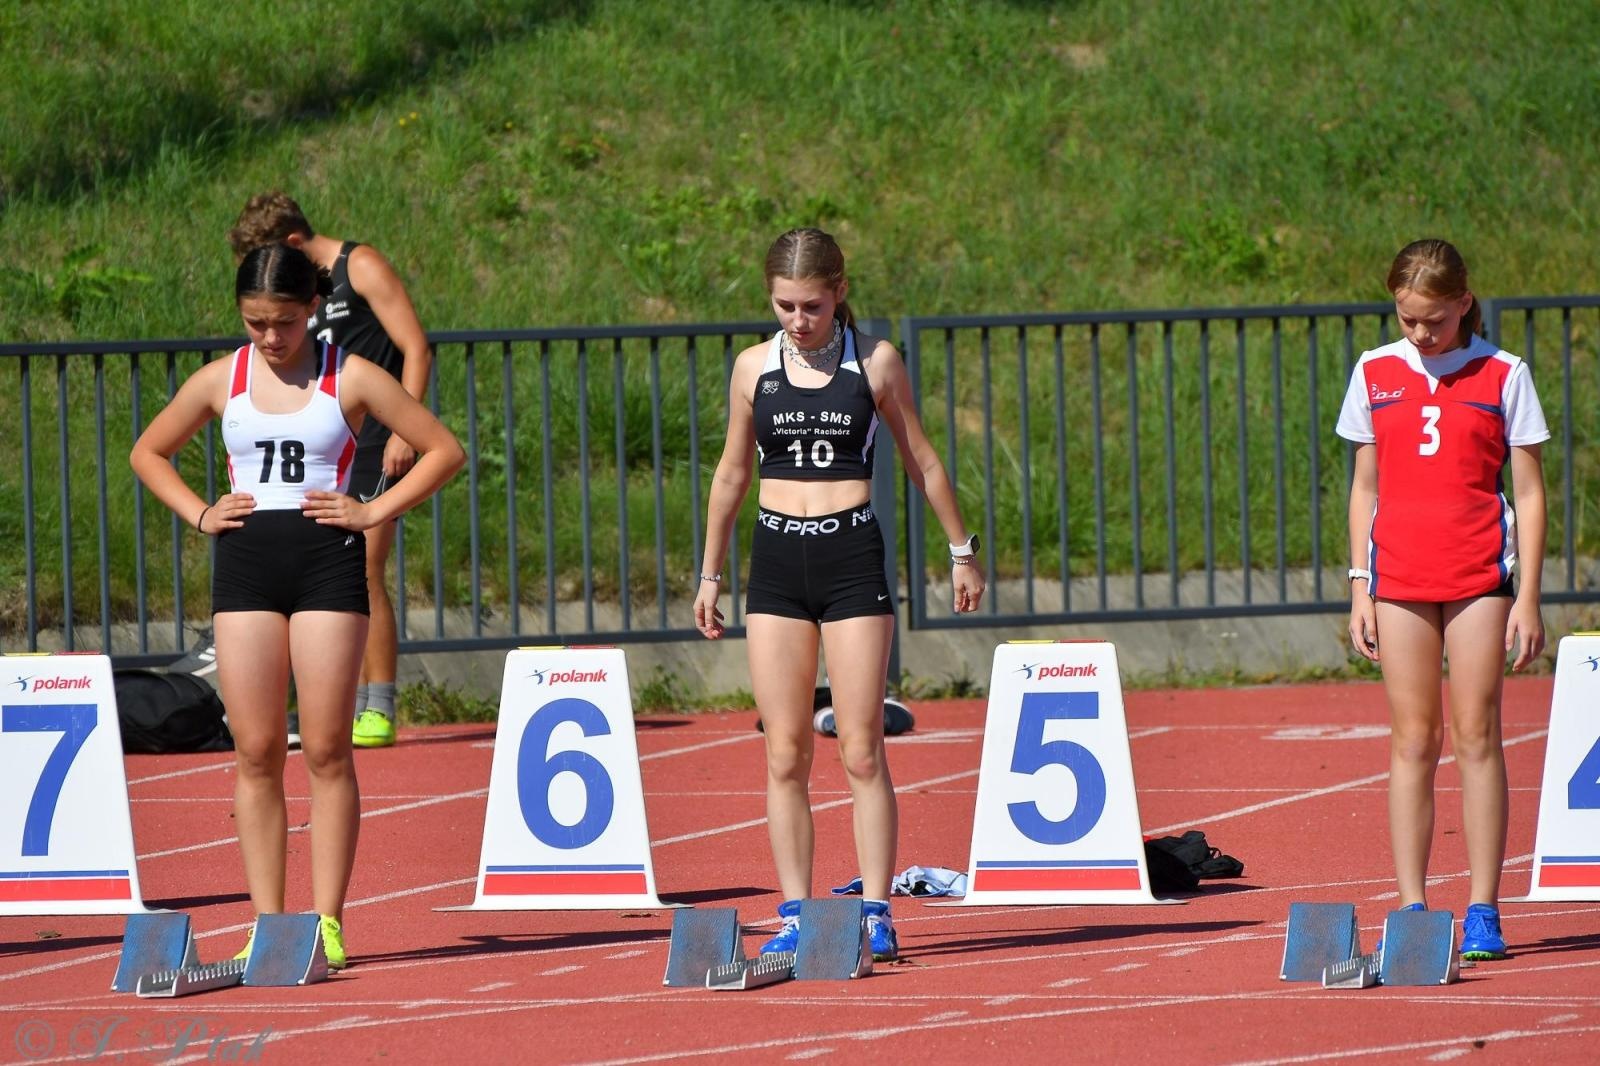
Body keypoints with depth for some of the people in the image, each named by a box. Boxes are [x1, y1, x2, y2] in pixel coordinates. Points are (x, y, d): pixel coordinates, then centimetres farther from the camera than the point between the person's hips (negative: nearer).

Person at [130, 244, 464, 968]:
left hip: (327, 561, -2)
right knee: (256, 753, -1)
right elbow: (148, 453, 21)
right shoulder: (221, 381, 7)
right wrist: (199, 514, 6)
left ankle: (327, 921, -3)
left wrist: (375, 512, -5)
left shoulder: (349, 379, 0)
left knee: (326, 751, -5)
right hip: (245, 562, 2)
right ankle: (266, 924, 1)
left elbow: (444, 451, 3)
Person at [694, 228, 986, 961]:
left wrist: (961, 550, 13)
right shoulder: (754, 368, 7)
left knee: (861, 750, -5)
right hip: (776, 559, 2)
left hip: (851, 556, -2)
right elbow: (732, 473, 17)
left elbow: (920, 460, 10)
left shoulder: (874, 363, 1)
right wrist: (709, 575, 18)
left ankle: (875, 913, -2)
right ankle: (794, 916, 3)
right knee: (784, 754, 0)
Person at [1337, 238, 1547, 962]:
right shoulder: (1374, 374, 8)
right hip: (1399, 577, 2)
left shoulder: (1502, 376, 1)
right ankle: (1411, 909, 2)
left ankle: (1483, 911, -1)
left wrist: (1527, 597, -3)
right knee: (1411, 740, 1)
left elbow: (1530, 493, 2)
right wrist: (1360, 588, 8)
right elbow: (1365, 486, 14)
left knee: (1476, 735, -4)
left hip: (1479, 574, -2)